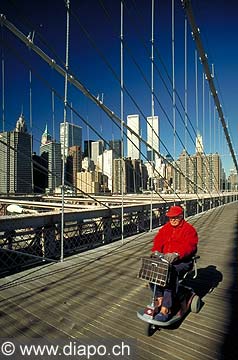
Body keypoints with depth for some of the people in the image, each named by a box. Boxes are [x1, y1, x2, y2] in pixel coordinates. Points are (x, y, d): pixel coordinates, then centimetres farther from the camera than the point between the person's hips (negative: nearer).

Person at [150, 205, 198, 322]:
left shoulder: (189, 229, -4)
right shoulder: (166, 227, 15)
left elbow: (189, 246, -19)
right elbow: (159, 239, 6)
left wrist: (176, 254, -35)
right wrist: (156, 250, -16)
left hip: (182, 261, -6)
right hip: (165, 258, 6)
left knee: (170, 273, -33)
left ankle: (165, 309, -26)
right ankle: (160, 298, -4)